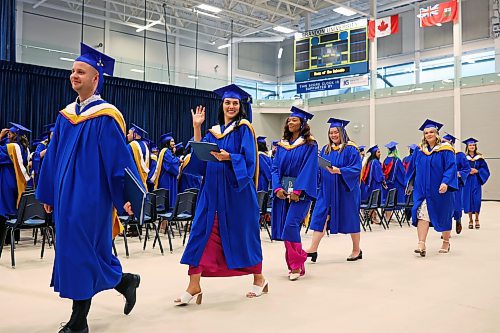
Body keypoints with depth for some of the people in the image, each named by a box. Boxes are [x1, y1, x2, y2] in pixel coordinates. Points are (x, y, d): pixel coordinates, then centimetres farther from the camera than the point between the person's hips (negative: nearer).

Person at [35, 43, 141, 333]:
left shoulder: (105, 117, -10)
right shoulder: (65, 116, 11)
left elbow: (120, 159, -15)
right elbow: (53, 157, 15)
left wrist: (126, 197, -19)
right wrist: (48, 194, 16)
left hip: (91, 197, -7)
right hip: (66, 195, 8)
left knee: (82, 254, -3)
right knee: (73, 253, 12)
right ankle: (125, 281, 30)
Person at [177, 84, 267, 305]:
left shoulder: (244, 129, -1)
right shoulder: (213, 132, 15)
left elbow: (248, 159, -11)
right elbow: (199, 157, 6)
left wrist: (228, 157, -28)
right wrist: (197, 128, 3)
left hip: (237, 190, -5)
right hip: (212, 190, 5)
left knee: (243, 233, 4)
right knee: (201, 233, -4)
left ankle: (259, 279, 23)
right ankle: (194, 286, -1)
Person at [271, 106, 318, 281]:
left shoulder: (309, 145, -2)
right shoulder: (282, 144, 14)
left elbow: (309, 168, -11)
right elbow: (275, 167, 9)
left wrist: (298, 191, -19)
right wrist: (277, 187, -6)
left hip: (300, 191, -6)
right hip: (283, 190, 6)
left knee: (291, 226, -16)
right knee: (285, 227, 5)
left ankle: (296, 265, -4)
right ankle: (296, 264, 17)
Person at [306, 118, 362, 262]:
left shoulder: (350, 149, -6)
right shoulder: (326, 149, 11)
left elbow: (356, 168, -15)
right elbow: (320, 168, 16)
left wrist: (339, 170, -26)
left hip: (345, 190, -5)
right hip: (328, 189, 5)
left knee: (350, 218, 5)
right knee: (320, 217, -3)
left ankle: (357, 250, 21)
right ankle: (313, 249, -4)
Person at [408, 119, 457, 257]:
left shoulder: (445, 149, -6)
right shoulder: (419, 150, 7)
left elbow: (451, 167, -13)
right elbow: (416, 168, 16)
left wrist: (446, 183, -27)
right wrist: (412, 184, 16)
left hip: (439, 189, -3)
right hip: (422, 189, 3)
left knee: (443, 216, 10)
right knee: (422, 214, -12)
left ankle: (446, 243, 28)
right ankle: (421, 245, -18)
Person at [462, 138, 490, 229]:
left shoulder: (479, 158, 6)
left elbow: (485, 169, 4)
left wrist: (477, 171, -12)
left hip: (476, 182, 0)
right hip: (467, 182, 0)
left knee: (477, 199, -6)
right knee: (468, 199, -1)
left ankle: (477, 220, 8)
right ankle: (470, 220, 8)